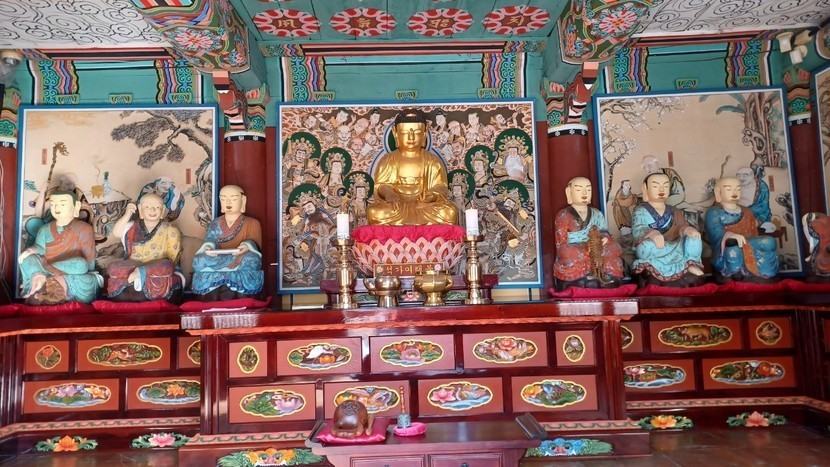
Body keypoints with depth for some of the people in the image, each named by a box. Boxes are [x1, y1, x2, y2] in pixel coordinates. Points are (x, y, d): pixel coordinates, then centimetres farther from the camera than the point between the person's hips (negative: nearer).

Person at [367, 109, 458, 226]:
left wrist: (432, 195, -21)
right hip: (396, 204, 0)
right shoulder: (387, 160, 9)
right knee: (374, 212, -32)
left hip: (425, 204, 0)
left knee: (450, 212, -28)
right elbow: (381, 185, 3)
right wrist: (388, 193, -22)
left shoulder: (433, 161, 10)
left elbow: (440, 186, 4)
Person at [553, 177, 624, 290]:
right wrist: (586, 249, -21)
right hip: (571, 269, -5)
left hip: (596, 264, 5)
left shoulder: (597, 215, 15)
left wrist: (605, 240, -12)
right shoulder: (563, 216, 0)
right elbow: (561, 247, -8)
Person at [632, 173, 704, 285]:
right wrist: (653, 233, -42)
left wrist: (687, 229, -27)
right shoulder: (641, 210, -3)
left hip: (672, 247, 4)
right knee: (648, 244, -39)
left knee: (693, 237, -19)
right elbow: (637, 230, -20)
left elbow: (681, 226, -1)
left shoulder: (673, 211, 13)